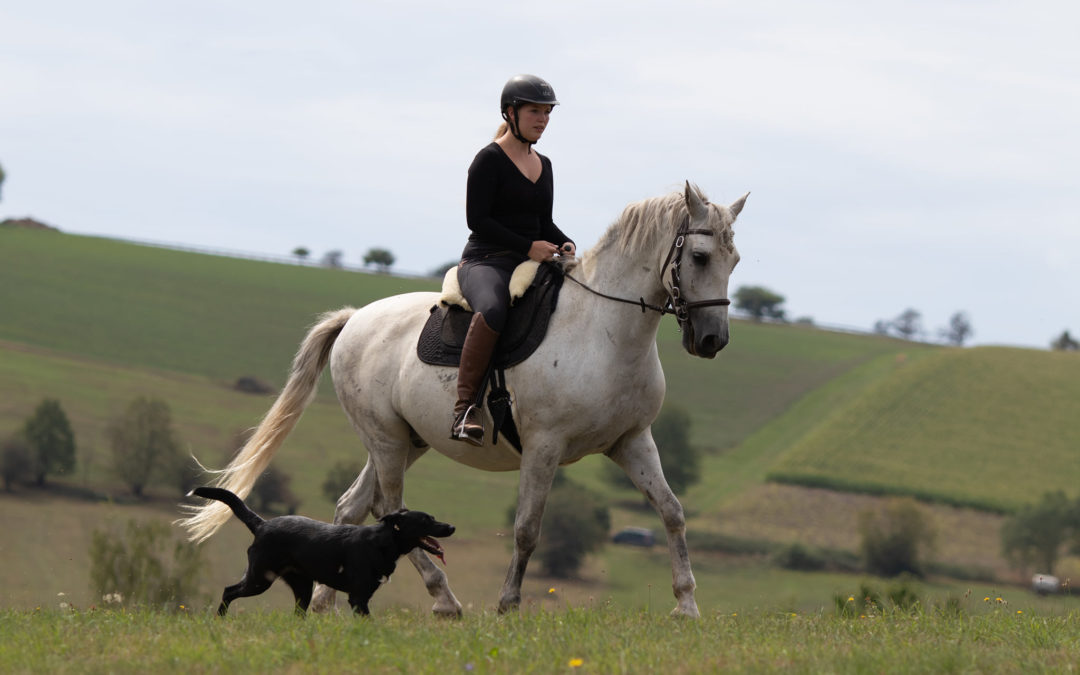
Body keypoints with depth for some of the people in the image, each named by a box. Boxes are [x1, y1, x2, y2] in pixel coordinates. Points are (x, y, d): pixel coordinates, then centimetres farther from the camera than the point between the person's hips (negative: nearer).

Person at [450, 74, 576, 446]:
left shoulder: (543, 165, 18)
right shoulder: (490, 160, -5)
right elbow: (477, 219, -13)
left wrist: (564, 243, 0)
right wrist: (528, 247, -19)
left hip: (532, 263, 8)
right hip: (486, 261, -8)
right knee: (492, 310, -41)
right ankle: (466, 405, -35)